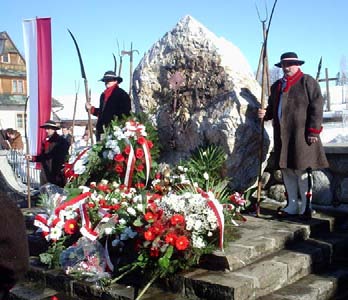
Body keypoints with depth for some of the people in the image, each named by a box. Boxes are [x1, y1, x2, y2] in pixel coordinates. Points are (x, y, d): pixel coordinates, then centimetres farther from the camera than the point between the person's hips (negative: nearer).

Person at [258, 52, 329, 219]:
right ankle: (292, 206, 19)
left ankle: (305, 207, 6)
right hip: (282, 135, 7)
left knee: (302, 170, -4)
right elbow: (273, 108, 28)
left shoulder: (307, 81, 0)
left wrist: (313, 131, -14)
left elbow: (316, 107, -7)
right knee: (287, 171, 10)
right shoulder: (276, 86, 19)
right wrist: (265, 114, 5)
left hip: (301, 135, -6)